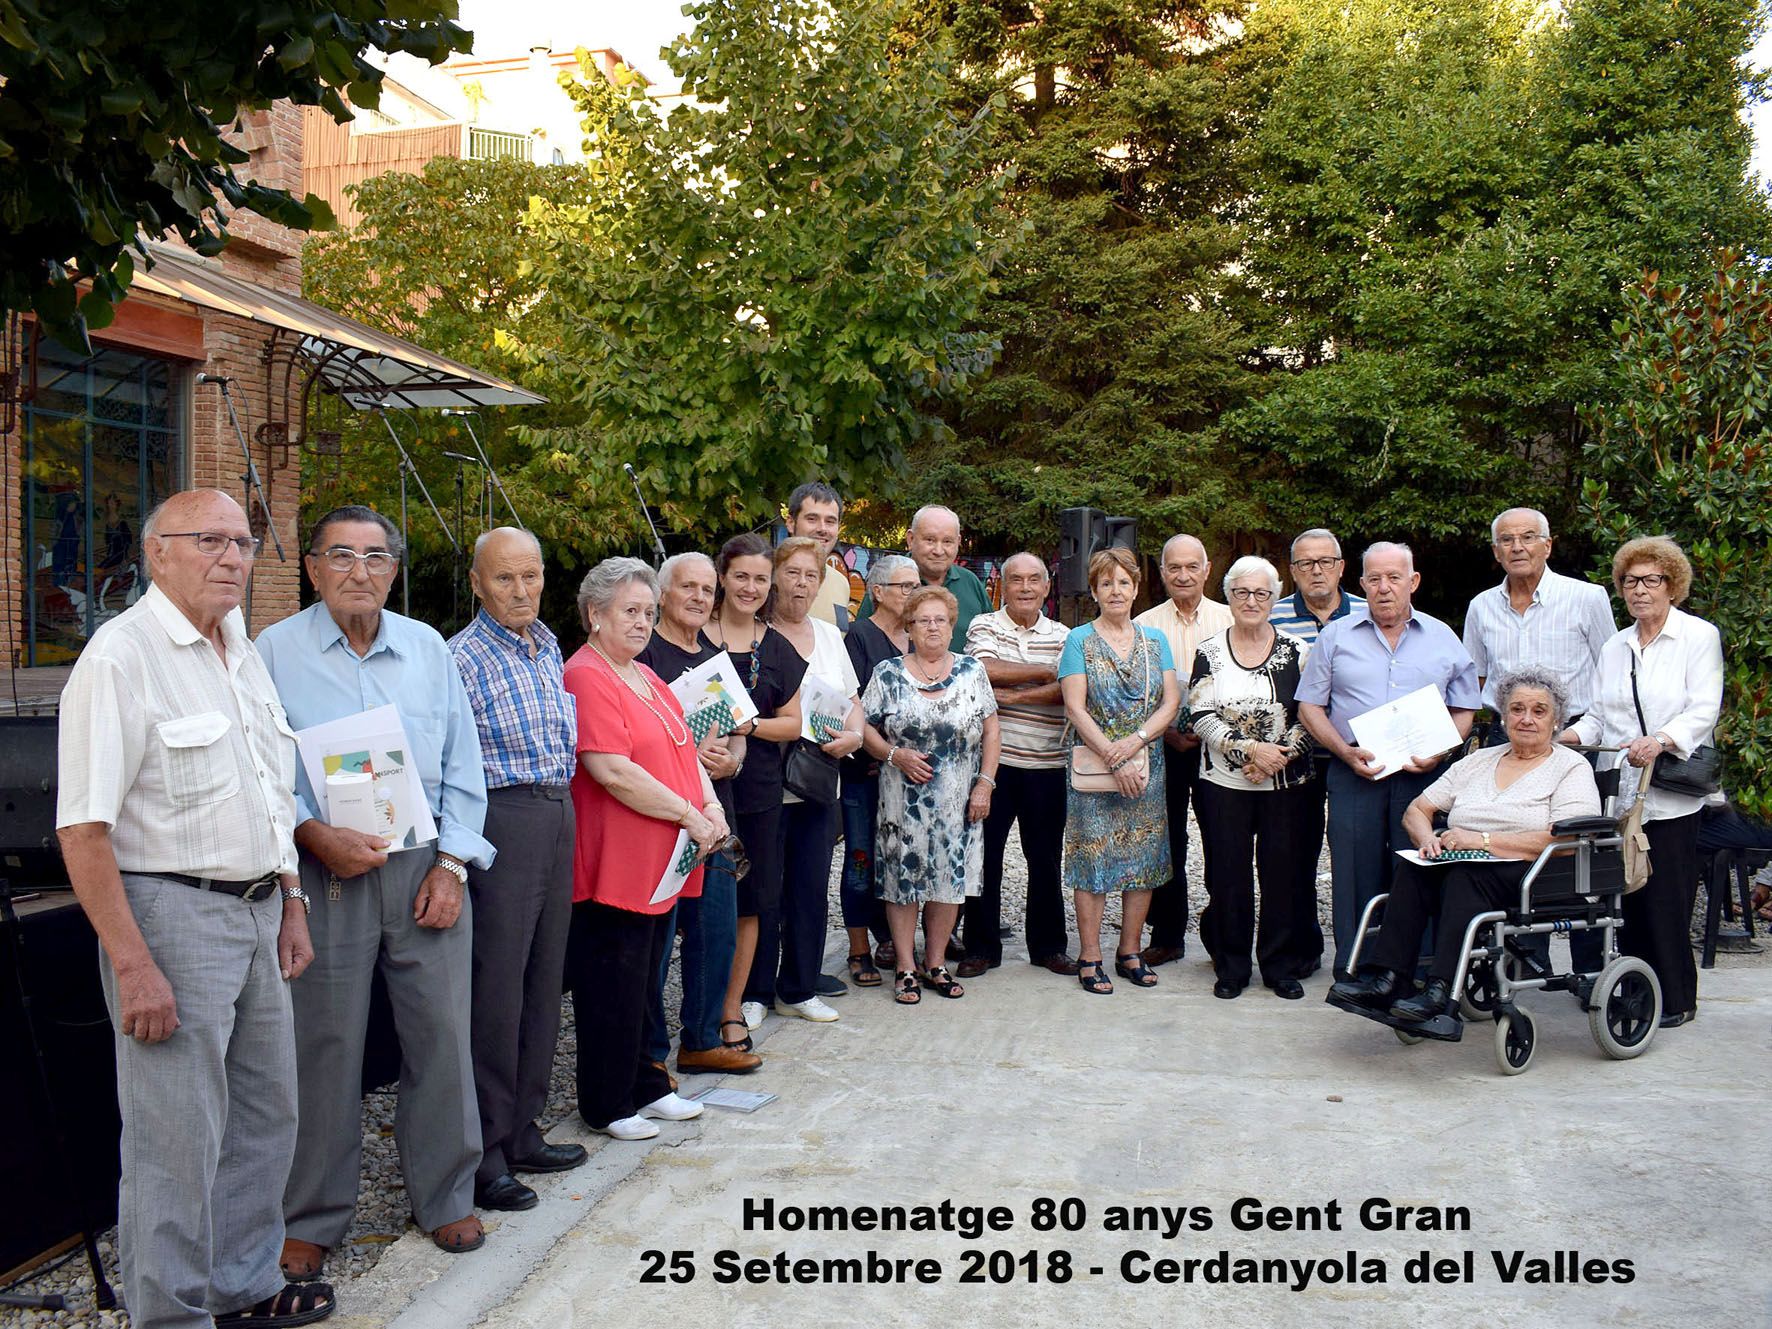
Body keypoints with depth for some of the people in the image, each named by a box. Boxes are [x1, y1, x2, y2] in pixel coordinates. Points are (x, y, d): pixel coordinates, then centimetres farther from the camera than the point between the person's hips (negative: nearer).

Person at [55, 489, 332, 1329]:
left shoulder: (242, 652, 12)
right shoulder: (123, 655, -14)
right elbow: (82, 828, -18)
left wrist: (289, 906, 17)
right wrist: (134, 966, -22)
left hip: (255, 912, 9)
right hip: (172, 913, -8)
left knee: (265, 1114, 17)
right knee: (178, 1138, 0)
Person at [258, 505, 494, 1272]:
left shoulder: (428, 649, 10)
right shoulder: (277, 651, 1)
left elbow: (462, 768, 10)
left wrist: (451, 864, 0)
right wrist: (315, 836, -16)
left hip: (427, 868, 3)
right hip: (326, 874, -2)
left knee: (443, 1035, 6)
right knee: (324, 1048, 4)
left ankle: (445, 1197, 24)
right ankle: (313, 1218, 20)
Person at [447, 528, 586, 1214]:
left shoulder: (549, 647, 14)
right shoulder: (462, 658, -10)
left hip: (558, 816, 8)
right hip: (502, 819, -8)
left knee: (542, 981, 13)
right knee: (495, 989, -4)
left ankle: (521, 1131, 24)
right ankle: (484, 1153, 6)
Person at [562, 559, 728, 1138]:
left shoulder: (646, 677, 16)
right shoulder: (587, 677, -15)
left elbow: (684, 748, 19)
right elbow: (613, 772, -23)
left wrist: (711, 804, 1)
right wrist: (690, 817, -17)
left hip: (660, 866, 9)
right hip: (614, 866, -9)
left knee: (643, 979, 18)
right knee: (613, 987, 1)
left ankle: (644, 1086, 29)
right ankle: (608, 1106, 13)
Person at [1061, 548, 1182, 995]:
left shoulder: (1155, 640, 11)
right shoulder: (1079, 640, 0)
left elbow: (1171, 701, 3)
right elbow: (1075, 708, -8)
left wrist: (1137, 740, -14)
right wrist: (1114, 758, -16)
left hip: (1146, 765, 4)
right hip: (1093, 764, -3)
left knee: (1143, 860, 5)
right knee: (1092, 856, -3)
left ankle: (1130, 952, 17)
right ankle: (1089, 957, 5)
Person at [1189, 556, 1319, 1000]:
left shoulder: (1296, 652, 4)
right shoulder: (1210, 652, 3)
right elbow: (1201, 717, -5)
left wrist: (1279, 755, -13)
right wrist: (1250, 749, -16)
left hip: (1288, 782, 0)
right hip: (1224, 782, 0)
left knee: (1285, 874, 2)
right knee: (1227, 876, 3)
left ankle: (1282, 966, 16)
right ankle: (1231, 967, 16)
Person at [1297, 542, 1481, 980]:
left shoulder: (1442, 639, 12)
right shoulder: (1337, 636, 9)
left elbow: (1464, 709, 14)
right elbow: (1309, 705, 7)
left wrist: (1439, 752, -5)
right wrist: (1345, 751, -8)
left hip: (1422, 776, 0)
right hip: (1355, 775, 0)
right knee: (1355, 875, 0)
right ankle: (1353, 972, 7)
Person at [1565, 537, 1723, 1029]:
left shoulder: (1699, 636, 1)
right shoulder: (1614, 647, 17)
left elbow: (1703, 711, -9)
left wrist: (1661, 741, -26)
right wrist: (1567, 737, -4)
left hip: (1672, 794, -4)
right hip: (1620, 791, 5)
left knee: (1667, 895, -6)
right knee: (1629, 894, 4)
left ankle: (1675, 999, 4)